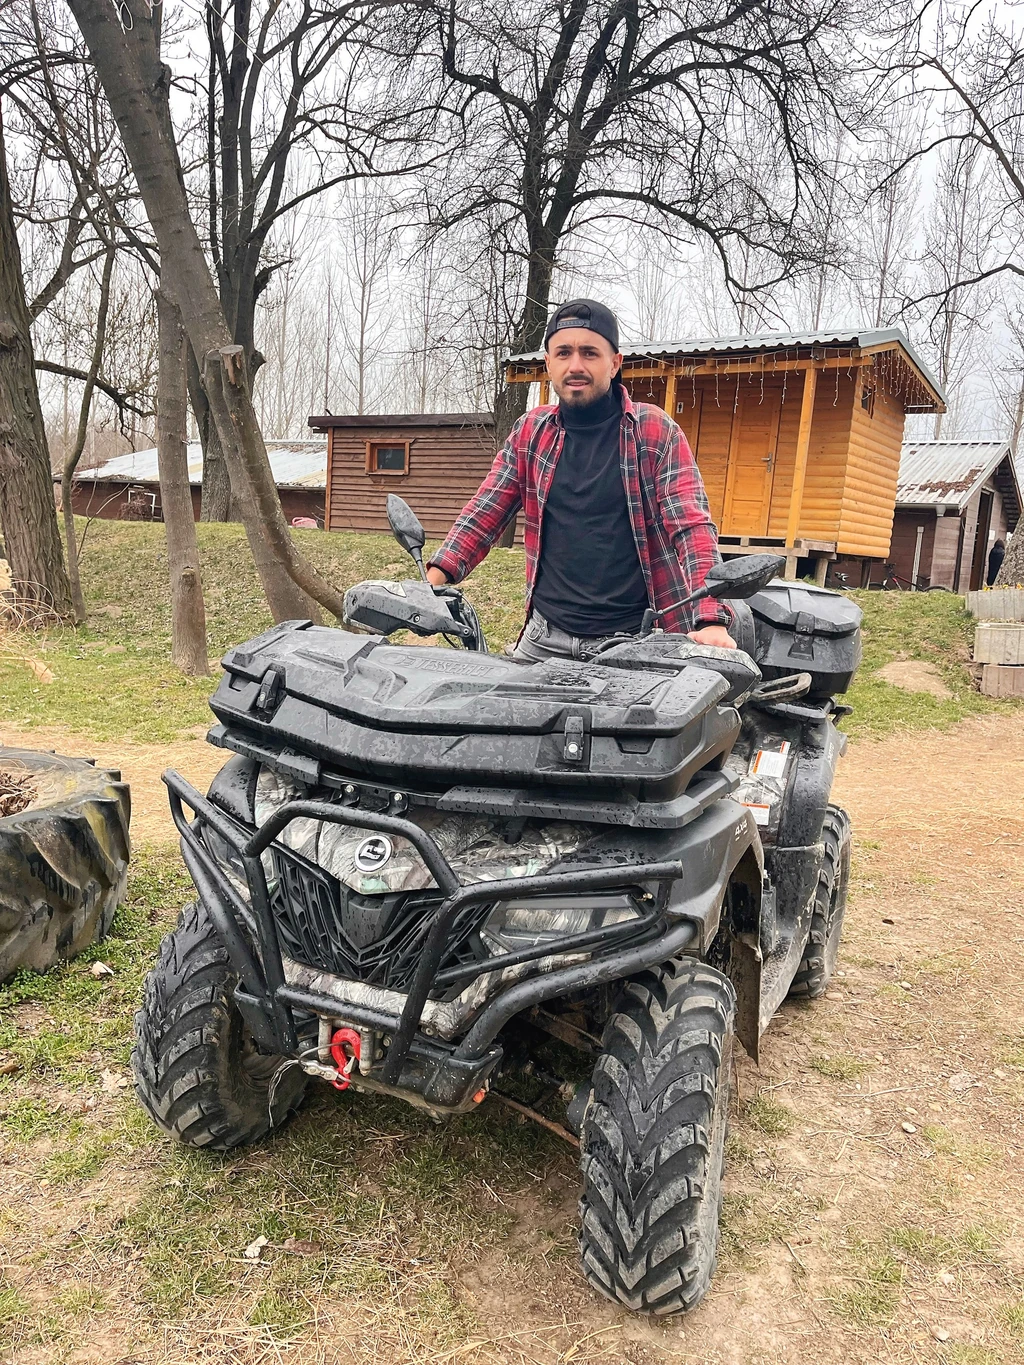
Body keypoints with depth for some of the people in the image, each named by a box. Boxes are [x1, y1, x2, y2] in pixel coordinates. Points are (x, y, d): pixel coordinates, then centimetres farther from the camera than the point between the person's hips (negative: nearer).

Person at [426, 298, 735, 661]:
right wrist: (433, 582, -11)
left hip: (631, 642, -3)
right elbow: (483, 515, 5)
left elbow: (692, 526, -11)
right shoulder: (530, 431, 8)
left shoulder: (656, 431, -2)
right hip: (544, 637, 3)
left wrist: (711, 621, -25)